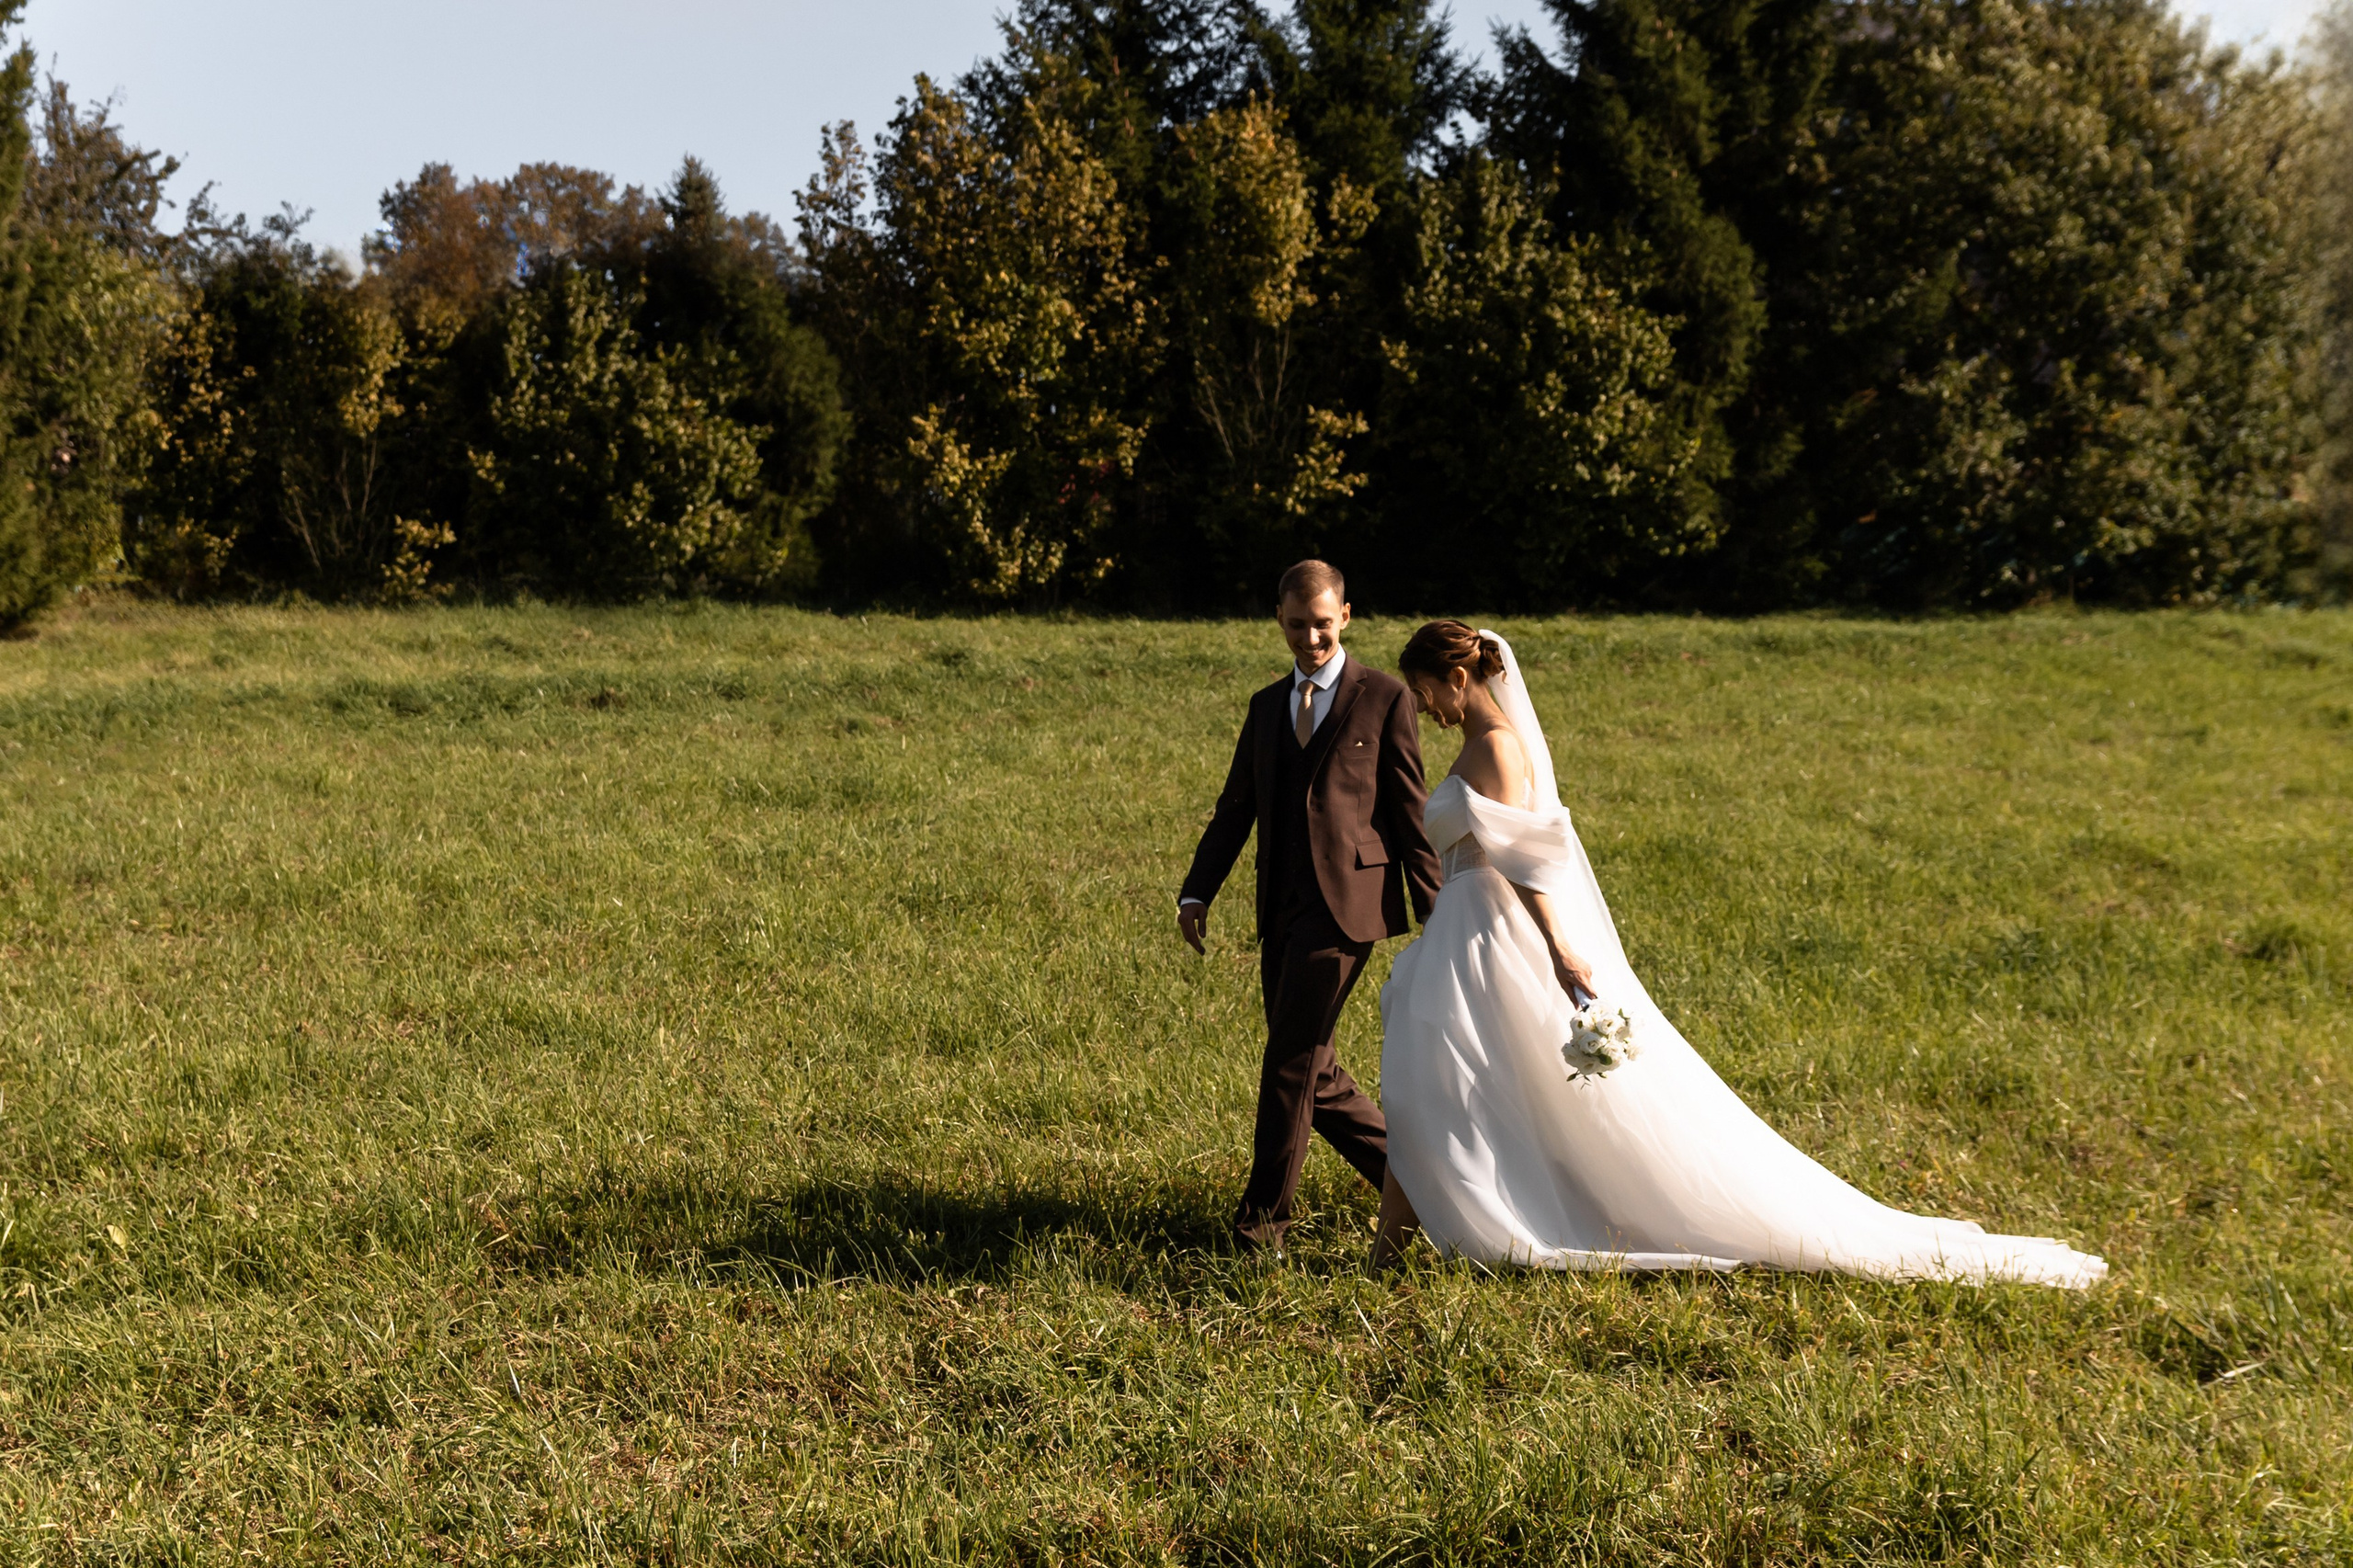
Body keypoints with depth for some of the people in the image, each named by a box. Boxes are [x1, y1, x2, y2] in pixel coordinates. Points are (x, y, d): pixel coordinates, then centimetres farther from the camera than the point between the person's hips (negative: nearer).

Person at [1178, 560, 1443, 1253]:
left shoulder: (1385, 699, 2)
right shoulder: (1266, 706, 18)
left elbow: (1410, 813, 1)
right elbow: (1235, 808, 14)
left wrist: (1433, 912, -1)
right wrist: (1197, 892, 2)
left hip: (1346, 903, -6)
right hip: (1282, 911, 6)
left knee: (1292, 1058, -10)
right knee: (1308, 1066, 9)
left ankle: (1265, 1211, -2)